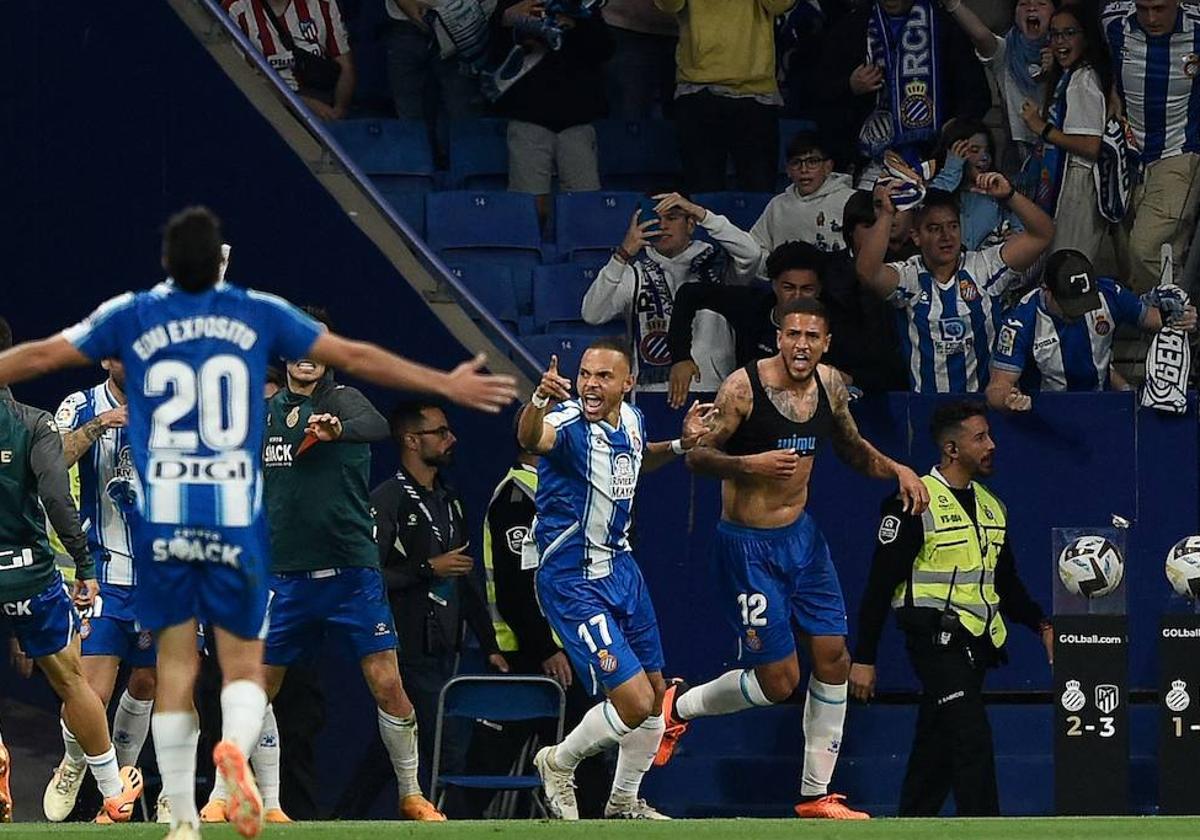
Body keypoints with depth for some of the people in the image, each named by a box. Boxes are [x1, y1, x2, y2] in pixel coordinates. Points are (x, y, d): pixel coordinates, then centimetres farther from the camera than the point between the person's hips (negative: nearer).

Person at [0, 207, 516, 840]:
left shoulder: (131, 317, 5)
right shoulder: (260, 314, 5)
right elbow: (355, 357, 10)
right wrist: (447, 385, 18)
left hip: (162, 516, 0)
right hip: (235, 516, 0)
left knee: (175, 667, 6)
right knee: (243, 667, 6)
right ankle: (236, 745, -28)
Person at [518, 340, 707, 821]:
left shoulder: (630, 420, 1)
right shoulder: (568, 423, -22)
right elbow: (531, 438, -47)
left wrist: (681, 444, 8)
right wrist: (540, 400, -68)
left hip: (620, 566, 8)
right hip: (573, 581, -8)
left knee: (655, 692, 15)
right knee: (634, 701, -14)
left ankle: (625, 803, 34)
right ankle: (558, 764, 13)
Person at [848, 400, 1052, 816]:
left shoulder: (991, 506, 15)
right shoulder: (915, 503, -8)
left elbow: (1007, 587, 23)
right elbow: (880, 585, -8)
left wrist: (1042, 625, 6)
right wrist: (863, 658, -10)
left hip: (976, 644, 8)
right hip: (936, 640, -8)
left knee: (935, 751, 11)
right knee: (972, 739, -17)